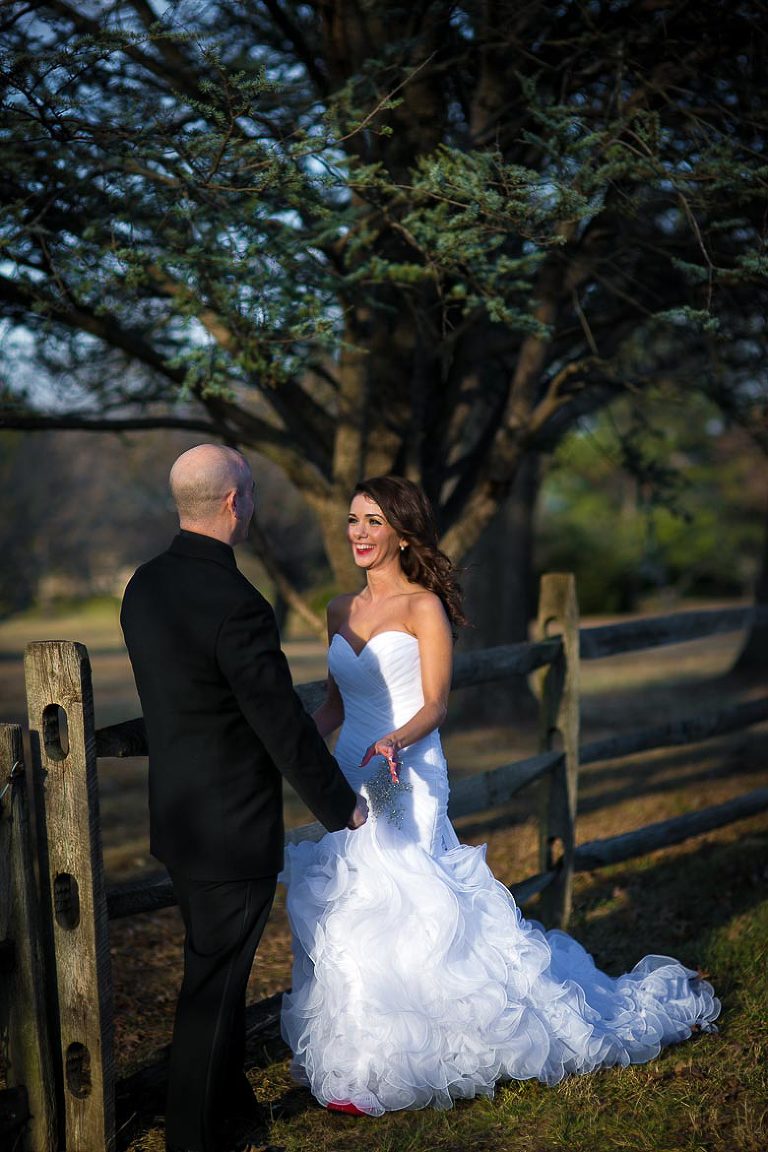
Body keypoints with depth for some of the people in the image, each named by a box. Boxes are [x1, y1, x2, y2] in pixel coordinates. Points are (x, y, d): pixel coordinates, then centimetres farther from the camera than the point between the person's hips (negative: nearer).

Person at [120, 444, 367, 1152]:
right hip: (234, 830, -9)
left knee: (214, 967, 23)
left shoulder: (145, 585, 1)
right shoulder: (235, 605, -26)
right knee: (215, 981, 6)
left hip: (180, 819, 9)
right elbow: (285, 726, -20)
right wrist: (342, 805, -6)